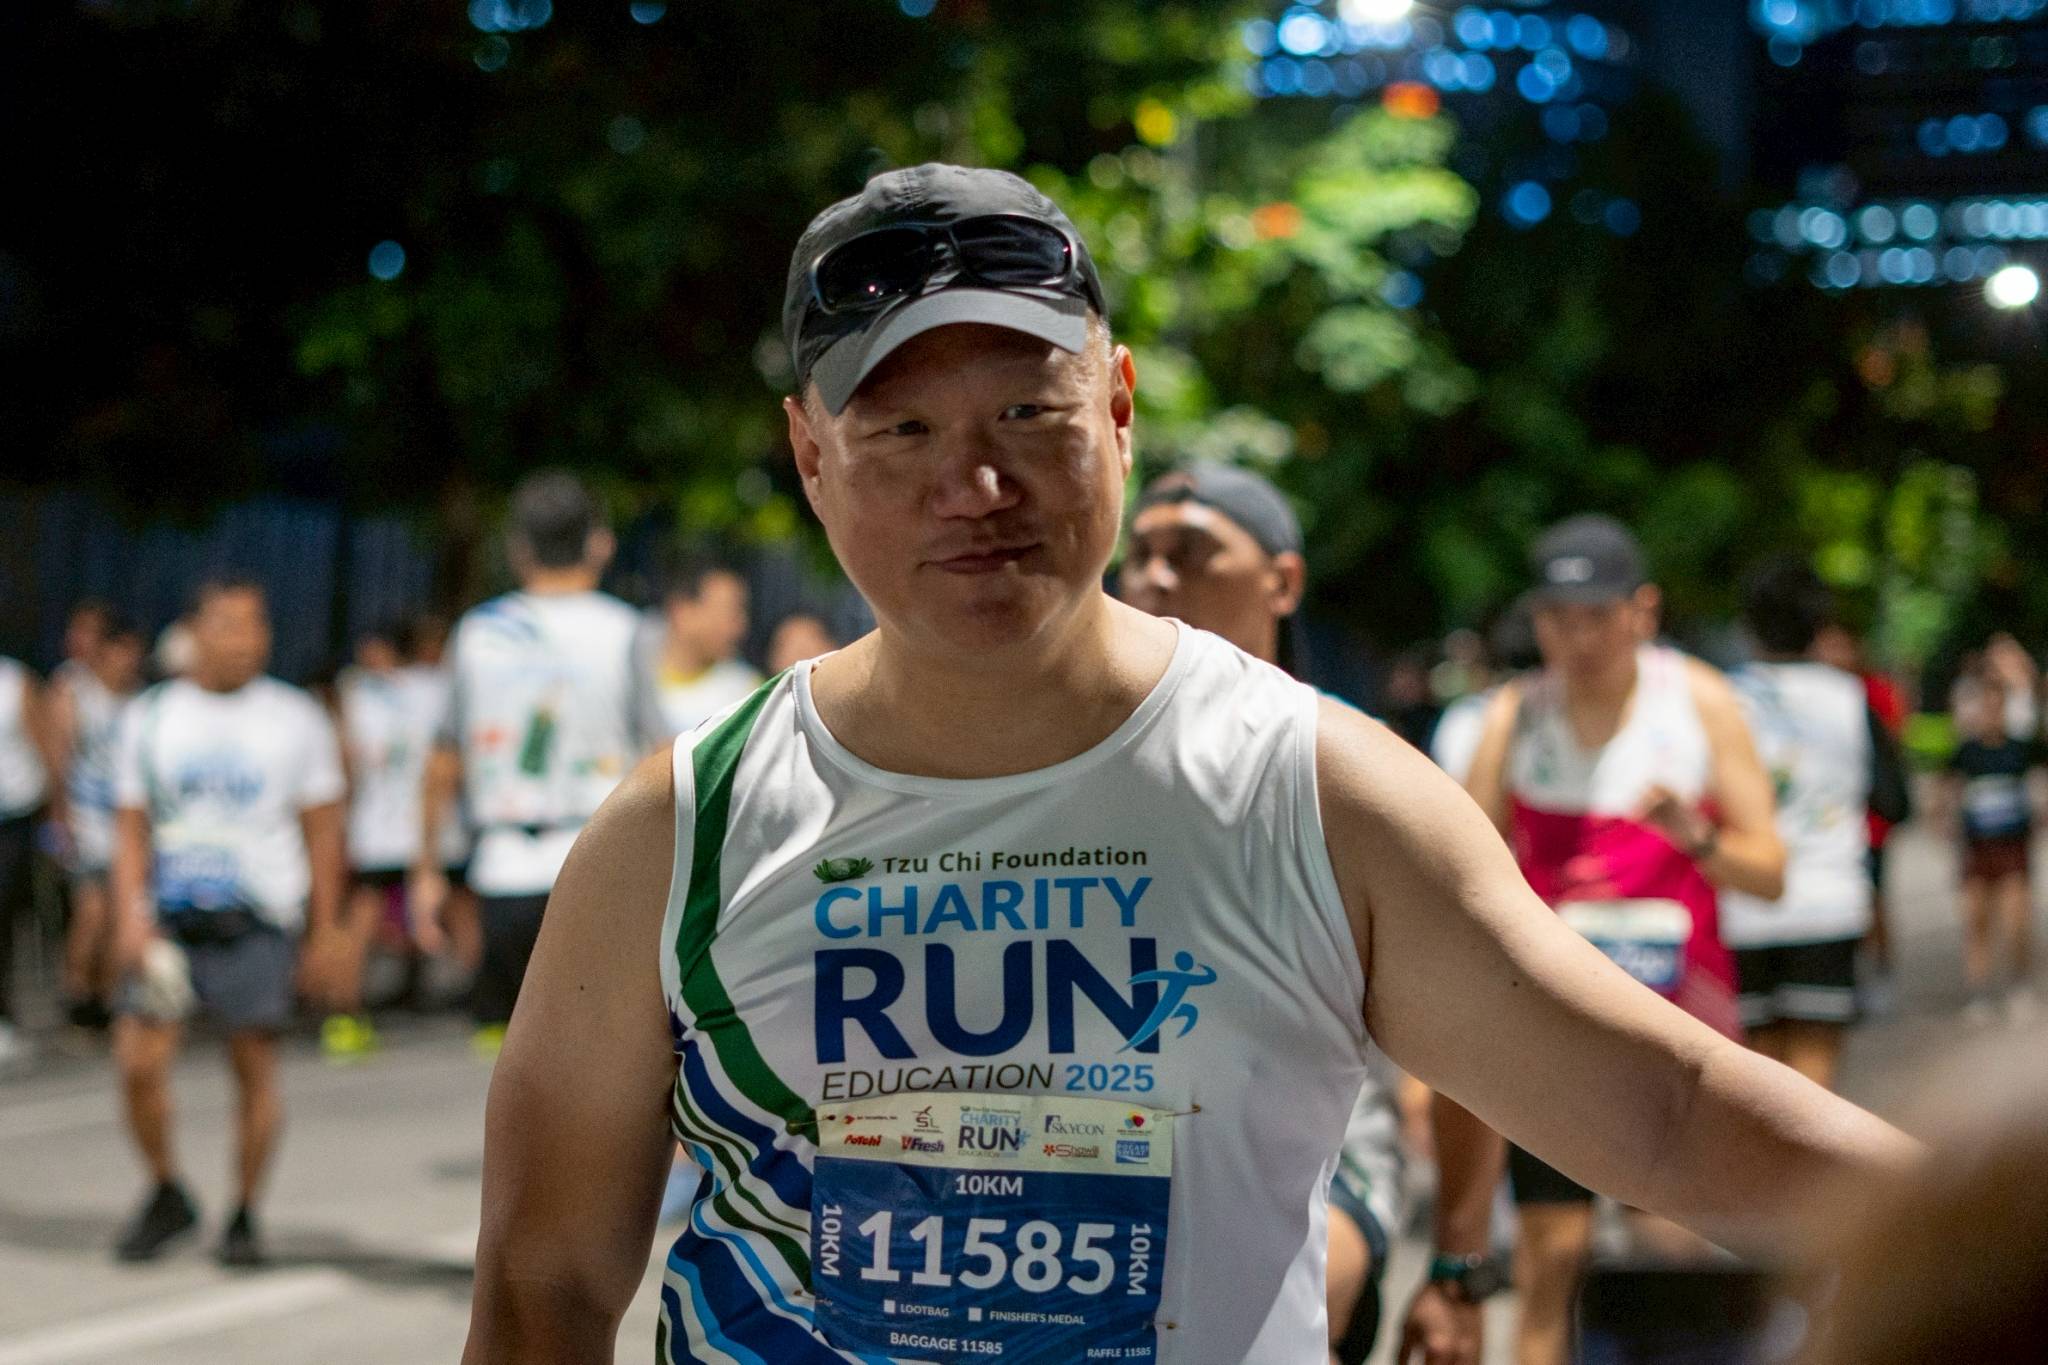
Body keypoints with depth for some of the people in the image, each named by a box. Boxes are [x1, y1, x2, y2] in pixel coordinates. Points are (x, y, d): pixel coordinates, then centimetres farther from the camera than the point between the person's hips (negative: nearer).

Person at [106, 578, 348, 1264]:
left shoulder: (296, 718, 4)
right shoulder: (149, 717, 8)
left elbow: (321, 833, 6)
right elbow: (130, 829, 8)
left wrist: (326, 932, 3)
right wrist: (129, 919, -4)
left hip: (256, 923, -1)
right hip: (168, 919, 1)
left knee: (255, 1067, -2)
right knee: (139, 1060, -8)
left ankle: (244, 1215, 14)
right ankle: (166, 1195, 15)